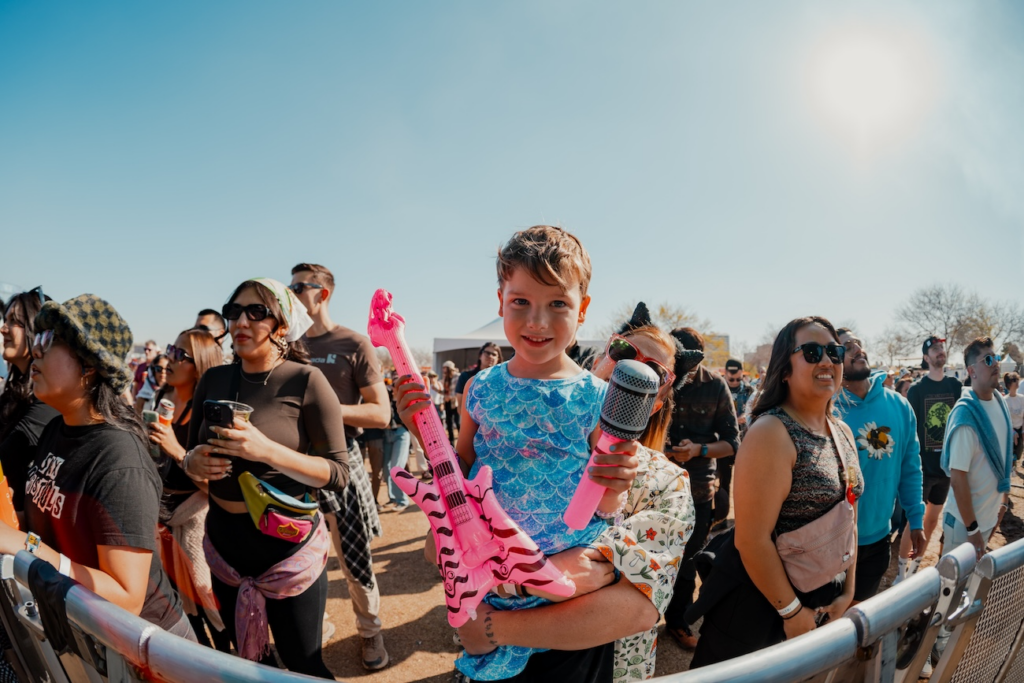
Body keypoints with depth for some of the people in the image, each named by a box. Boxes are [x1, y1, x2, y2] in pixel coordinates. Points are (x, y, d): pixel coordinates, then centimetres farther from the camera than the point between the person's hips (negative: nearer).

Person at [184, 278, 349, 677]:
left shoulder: (305, 381, -15)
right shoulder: (213, 380, 1)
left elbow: (338, 473, -17)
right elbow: (191, 452, 13)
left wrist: (267, 451, -28)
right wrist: (192, 463, -10)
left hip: (288, 543, -5)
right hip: (223, 541, 5)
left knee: (303, 665, 11)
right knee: (246, 660, 24)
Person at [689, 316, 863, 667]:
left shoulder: (843, 433, 4)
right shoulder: (772, 432, -21)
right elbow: (751, 539, -23)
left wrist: (847, 592, 7)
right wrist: (791, 610, -15)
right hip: (756, 604, -7)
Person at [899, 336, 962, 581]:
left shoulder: (955, 386, 3)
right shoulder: (916, 389, -7)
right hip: (923, 466, -4)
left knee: (933, 519, 14)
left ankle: (916, 563, 28)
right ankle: (901, 570, 7)